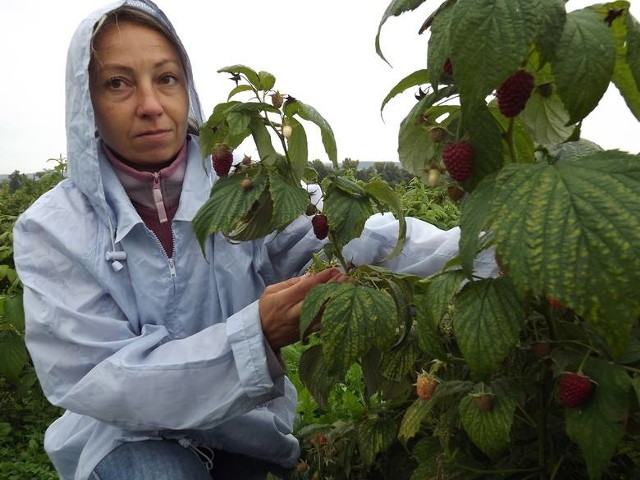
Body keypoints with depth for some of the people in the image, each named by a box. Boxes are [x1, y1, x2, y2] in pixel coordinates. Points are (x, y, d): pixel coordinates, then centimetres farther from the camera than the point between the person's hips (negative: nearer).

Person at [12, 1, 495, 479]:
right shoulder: (52, 229, -13)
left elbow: (356, 240, -22)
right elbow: (95, 381, -21)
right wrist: (255, 335, -35)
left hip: (245, 424, 4)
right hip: (127, 435, -3)